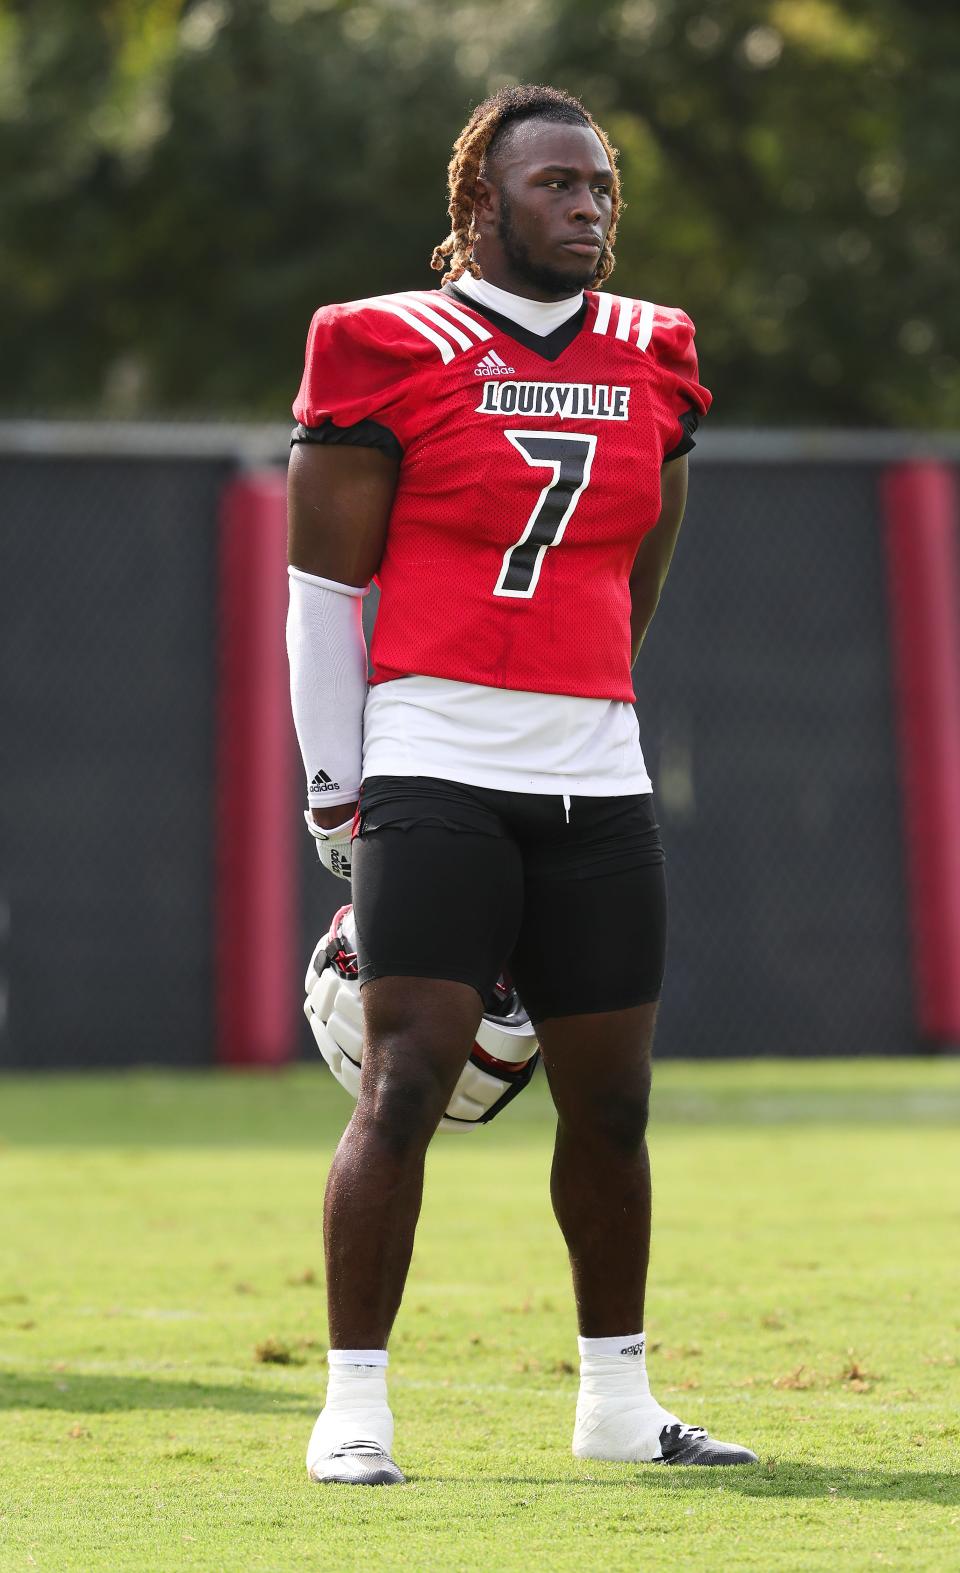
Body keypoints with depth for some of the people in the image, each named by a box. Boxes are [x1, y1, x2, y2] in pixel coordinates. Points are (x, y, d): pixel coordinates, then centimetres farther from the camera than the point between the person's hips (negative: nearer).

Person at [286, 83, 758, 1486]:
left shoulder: (649, 366, 11)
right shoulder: (388, 355, -3)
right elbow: (326, 586, 0)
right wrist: (340, 794, 2)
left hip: (596, 788, 5)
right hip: (436, 782, -5)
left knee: (611, 1105, 10)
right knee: (403, 1089, -12)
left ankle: (618, 1402, 24)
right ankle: (355, 1408, -5)